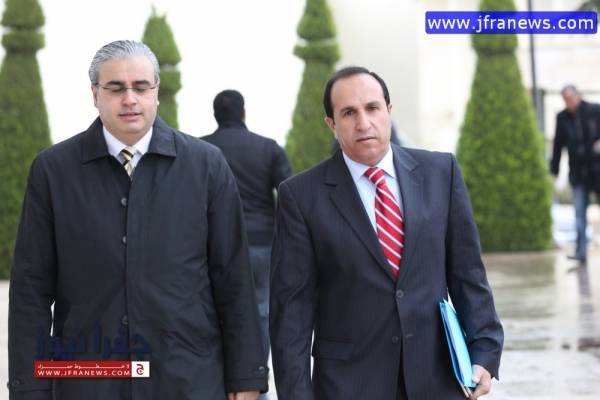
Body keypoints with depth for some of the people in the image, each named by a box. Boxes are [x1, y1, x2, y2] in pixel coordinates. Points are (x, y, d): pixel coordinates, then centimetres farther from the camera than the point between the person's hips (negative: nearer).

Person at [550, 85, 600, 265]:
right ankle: (581, 251, -7)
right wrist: (554, 170, 9)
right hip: (578, 172, 2)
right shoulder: (562, 117, 4)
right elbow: (558, 144, 8)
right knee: (579, 212, -4)